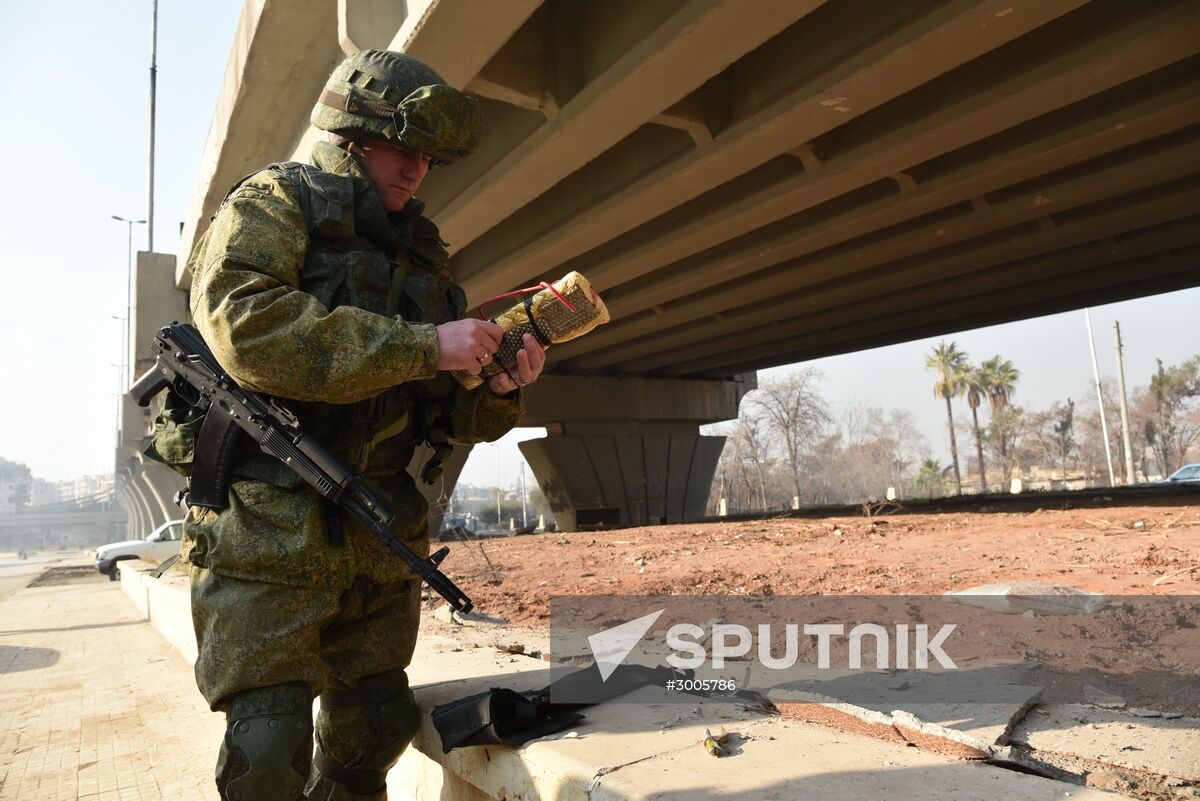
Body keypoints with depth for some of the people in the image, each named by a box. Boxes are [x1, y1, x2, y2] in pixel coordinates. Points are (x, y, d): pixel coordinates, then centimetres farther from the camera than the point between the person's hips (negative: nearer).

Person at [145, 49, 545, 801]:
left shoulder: (420, 253, 16)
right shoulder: (273, 204, -1)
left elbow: (453, 416, 13)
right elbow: (246, 322, -23)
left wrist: (497, 388, -10)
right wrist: (421, 345, -24)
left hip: (378, 539, 6)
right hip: (269, 531, -6)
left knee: (375, 727, 15)